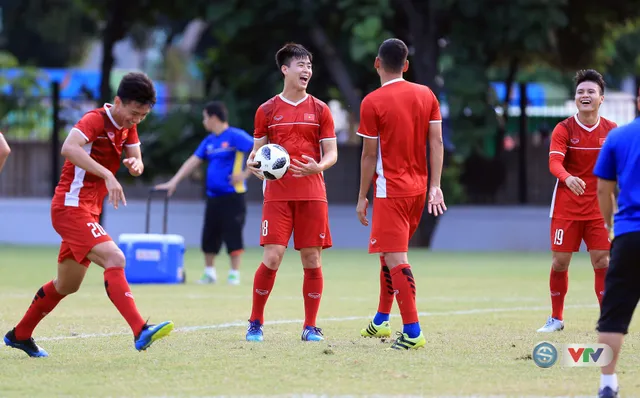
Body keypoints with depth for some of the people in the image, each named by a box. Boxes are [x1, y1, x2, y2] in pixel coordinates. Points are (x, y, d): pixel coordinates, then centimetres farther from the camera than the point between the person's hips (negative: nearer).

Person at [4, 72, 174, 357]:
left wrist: (135, 164, -13)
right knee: (114, 259, -27)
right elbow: (69, 148, -34)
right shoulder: (95, 120, -16)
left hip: (88, 212, 10)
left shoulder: (127, 126, 10)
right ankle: (141, 332, -38)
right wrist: (107, 175, -41)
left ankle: (19, 335, 34)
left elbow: (137, 164, 12)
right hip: (71, 206, -10)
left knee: (66, 285, 19)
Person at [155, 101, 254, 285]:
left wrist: (245, 174, -16)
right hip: (213, 197, 7)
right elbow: (193, 161, 14)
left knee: (233, 235, -6)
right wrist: (173, 182, 7)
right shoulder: (209, 141, 13)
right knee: (209, 236, 9)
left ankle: (234, 274, 0)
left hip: (232, 196, -7)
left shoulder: (235, 136, -9)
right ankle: (209, 273, 19)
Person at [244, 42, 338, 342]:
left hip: (312, 194, 1)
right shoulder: (267, 111, 6)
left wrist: (318, 167, -17)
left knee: (312, 259, 0)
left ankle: (311, 327, 9)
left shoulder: (319, 110, 7)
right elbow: (258, 150, 11)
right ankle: (255, 323, 4)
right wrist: (253, 163, -13)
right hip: (277, 193, -1)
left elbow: (331, 153, 5)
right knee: (272, 258, -10)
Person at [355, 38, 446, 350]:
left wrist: (362, 197, 1)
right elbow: (436, 142, 4)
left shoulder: (372, 102, -10)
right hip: (419, 188, 7)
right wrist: (435, 186, 6)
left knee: (396, 259, -8)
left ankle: (413, 331, -16)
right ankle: (381, 321, 30)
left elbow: (370, 155, -7)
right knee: (390, 253, 21)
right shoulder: (426, 95, 6)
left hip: (390, 190, -7)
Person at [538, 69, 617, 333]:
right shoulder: (564, 129, -6)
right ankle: (556, 318, 18)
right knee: (559, 261, 3)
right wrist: (568, 178, -41)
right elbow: (554, 162, -20)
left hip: (598, 207, 1)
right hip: (566, 207, -1)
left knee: (603, 261, -4)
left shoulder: (611, 131, 0)